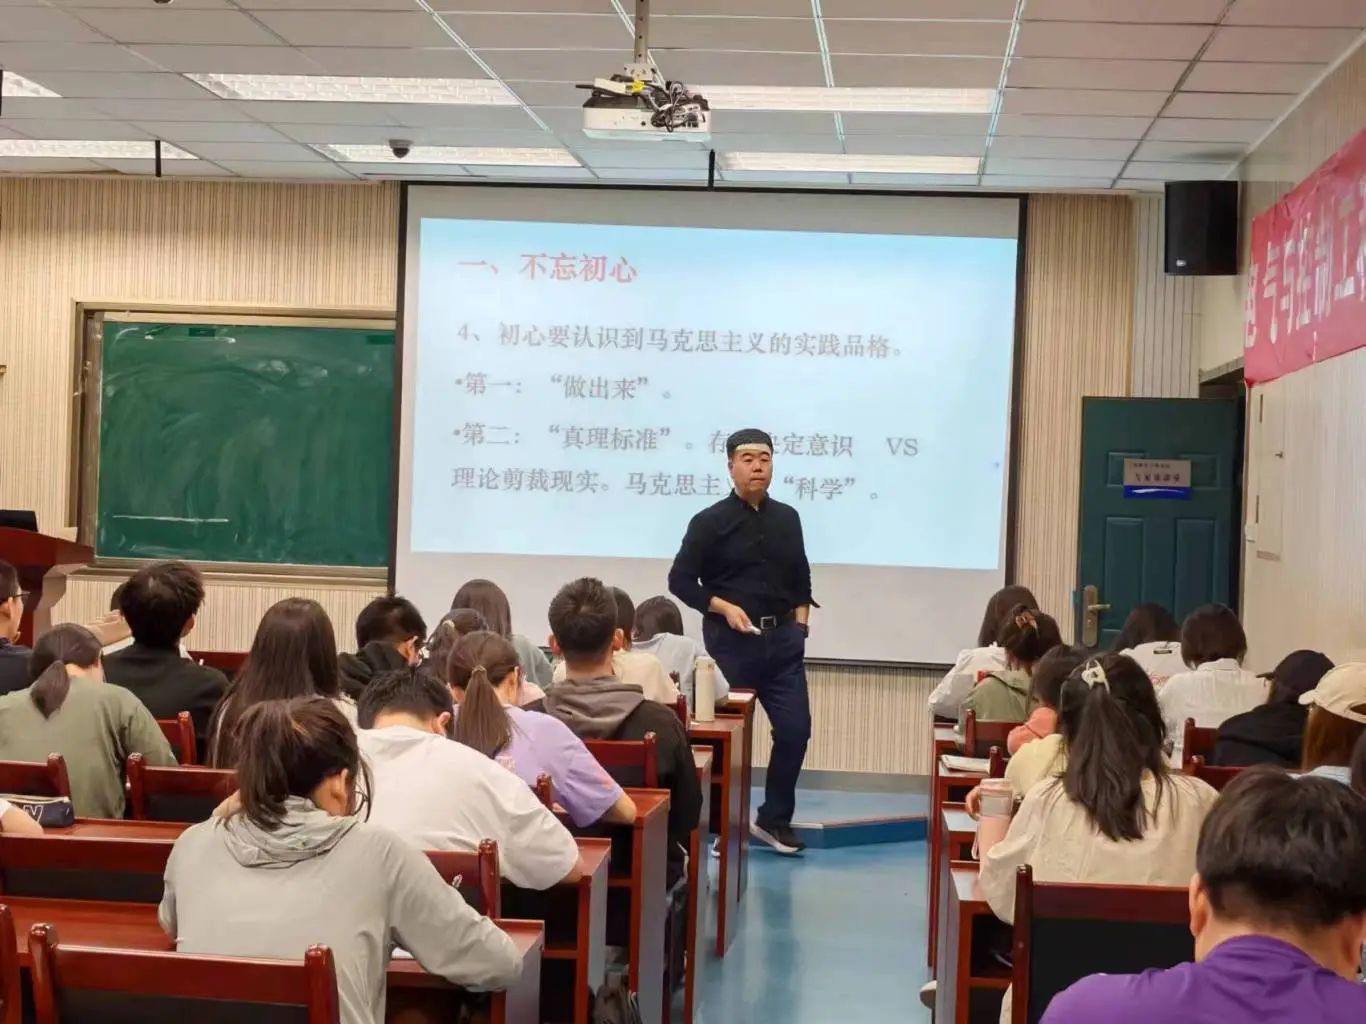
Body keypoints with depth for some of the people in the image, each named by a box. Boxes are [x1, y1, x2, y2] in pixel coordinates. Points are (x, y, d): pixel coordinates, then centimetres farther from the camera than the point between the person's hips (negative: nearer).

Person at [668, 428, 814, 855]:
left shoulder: (787, 518, 10)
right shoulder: (710, 522, -5)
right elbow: (680, 580, -5)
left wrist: (800, 624, 6)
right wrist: (723, 607, -16)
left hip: (782, 640, 4)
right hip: (730, 642, -4)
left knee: (795, 729, 0)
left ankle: (773, 819, 16)